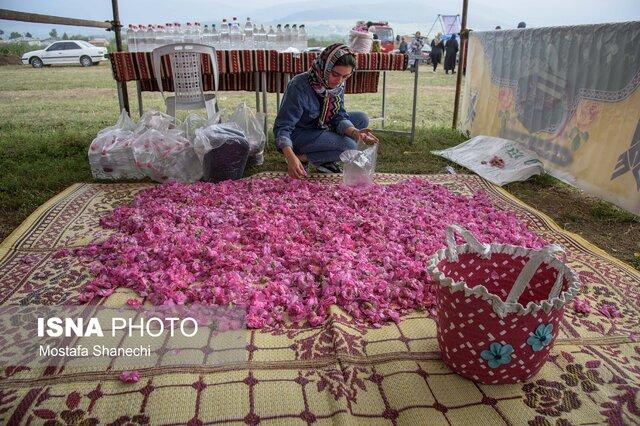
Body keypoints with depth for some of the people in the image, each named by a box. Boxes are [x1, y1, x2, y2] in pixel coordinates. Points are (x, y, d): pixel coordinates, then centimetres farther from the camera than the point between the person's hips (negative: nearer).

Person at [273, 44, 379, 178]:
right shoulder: (299, 86, -29)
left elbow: (339, 116, -7)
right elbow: (282, 127, -30)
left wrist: (355, 132, -29)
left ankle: (326, 161, 3)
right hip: (298, 135, -8)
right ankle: (301, 158, -8)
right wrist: (290, 156, -47)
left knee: (361, 118, 1)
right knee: (348, 145, -23)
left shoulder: (338, 84, -8)